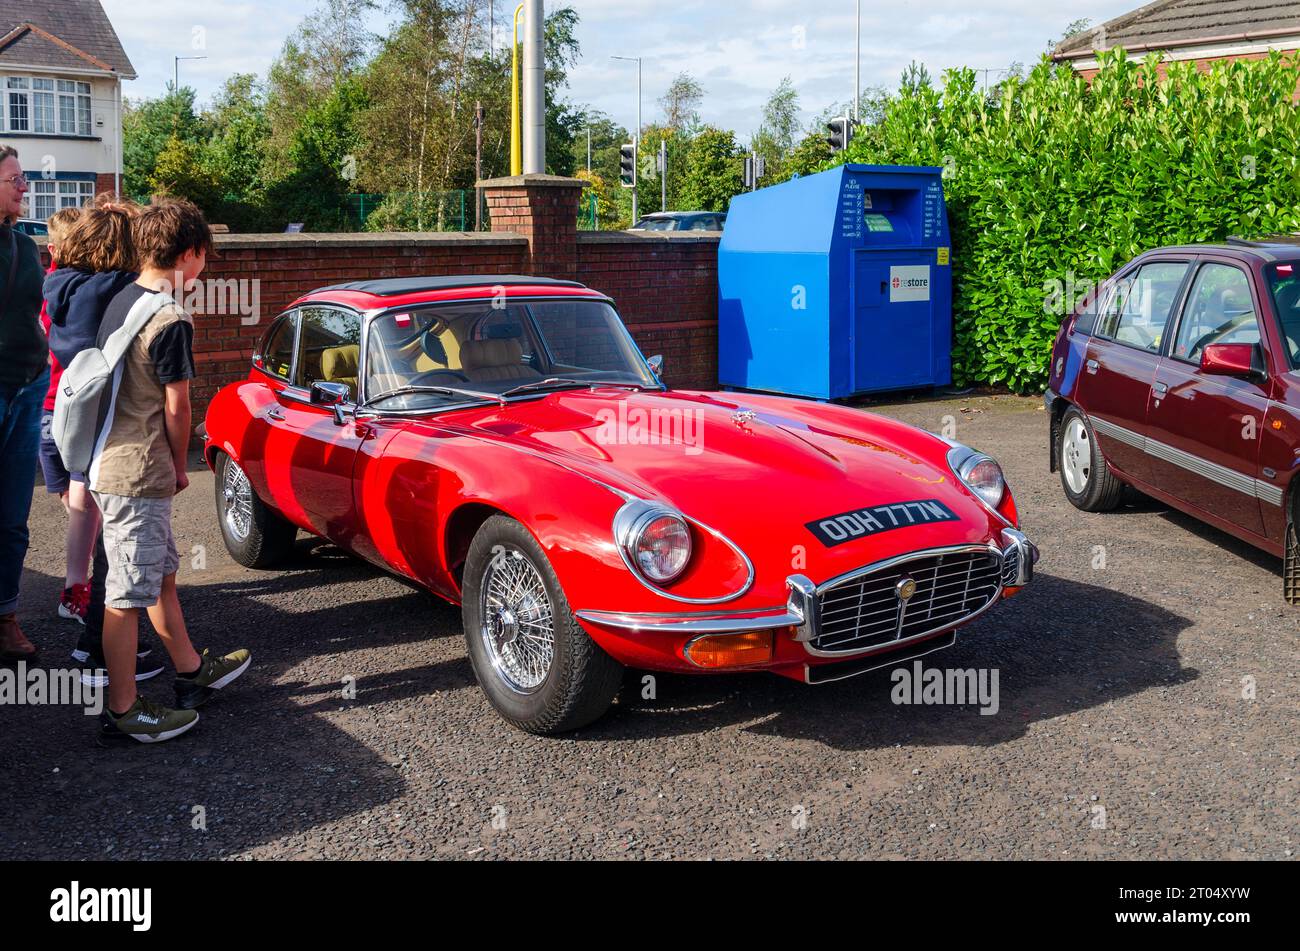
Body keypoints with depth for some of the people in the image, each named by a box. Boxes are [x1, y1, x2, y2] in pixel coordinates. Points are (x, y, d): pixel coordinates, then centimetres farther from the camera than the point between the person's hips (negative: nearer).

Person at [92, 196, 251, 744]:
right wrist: (179, 467, 1)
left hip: (108, 461, 9)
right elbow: (176, 408, -15)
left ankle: (192, 671, 34)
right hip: (138, 474, -9)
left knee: (162, 574, 20)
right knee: (130, 594, 0)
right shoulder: (170, 321, -18)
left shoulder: (121, 302, 9)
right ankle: (123, 712, 10)